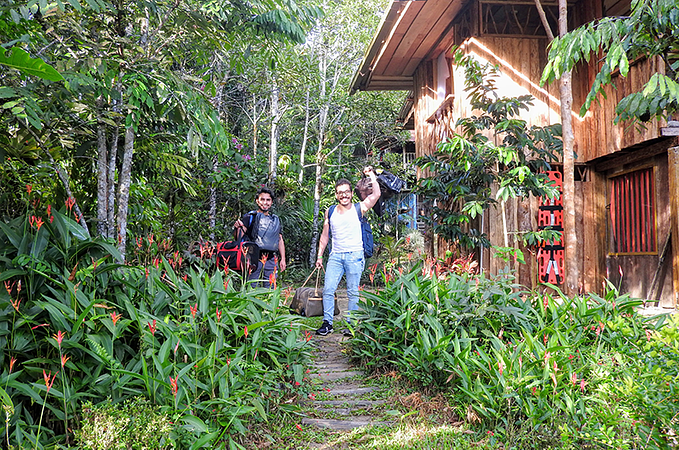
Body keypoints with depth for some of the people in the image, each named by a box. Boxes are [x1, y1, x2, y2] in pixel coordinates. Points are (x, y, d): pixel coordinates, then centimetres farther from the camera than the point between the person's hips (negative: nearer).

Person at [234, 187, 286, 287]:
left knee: (270, 286, 4)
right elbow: (239, 238, -5)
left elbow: (280, 240, 21)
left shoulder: (276, 219, 19)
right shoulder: (250, 217, 3)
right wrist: (238, 228, -27)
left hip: (271, 259, 4)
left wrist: (283, 259, 15)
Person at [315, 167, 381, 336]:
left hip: (355, 256, -3)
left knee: (353, 292, 1)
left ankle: (351, 323, 8)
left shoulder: (358, 209, 3)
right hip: (335, 256, 3)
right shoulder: (330, 212, 12)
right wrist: (320, 256, 13)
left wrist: (371, 175, -7)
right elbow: (325, 235, 17)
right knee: (328, 289, -5)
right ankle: (327, 323, 3)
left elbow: (376, 194, -10)